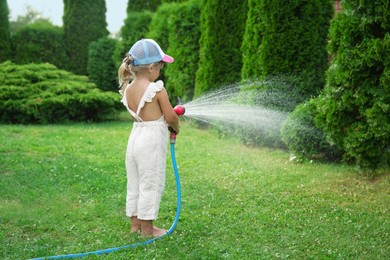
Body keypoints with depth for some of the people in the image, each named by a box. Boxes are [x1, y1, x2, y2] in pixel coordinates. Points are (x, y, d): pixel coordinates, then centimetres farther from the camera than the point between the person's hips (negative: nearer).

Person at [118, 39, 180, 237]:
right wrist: (176, 128, 9)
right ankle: (147, 229, 13)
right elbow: (171, 117, -13)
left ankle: (135, 223, 29)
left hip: (135, 136, 7)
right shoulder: (157, 89, -18)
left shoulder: (127, 89, 3)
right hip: (152, 141, -7)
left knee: (135, 183, 17)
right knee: (151, 184, 4)